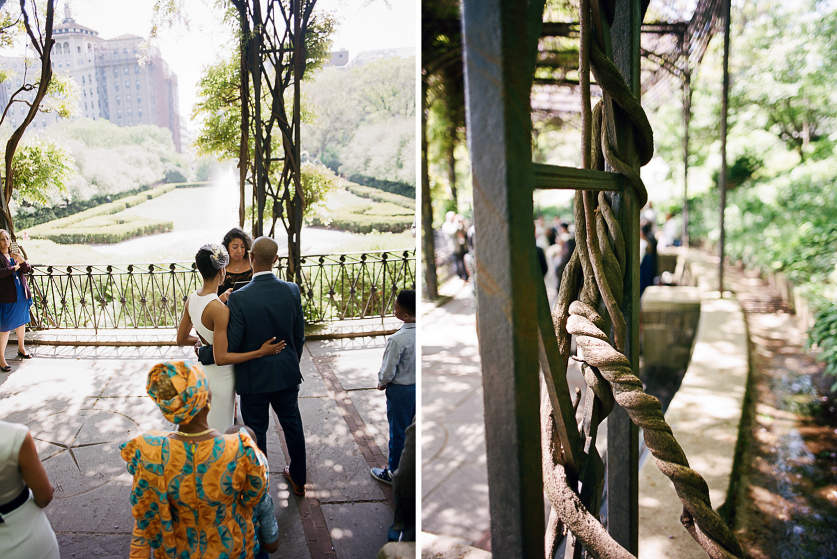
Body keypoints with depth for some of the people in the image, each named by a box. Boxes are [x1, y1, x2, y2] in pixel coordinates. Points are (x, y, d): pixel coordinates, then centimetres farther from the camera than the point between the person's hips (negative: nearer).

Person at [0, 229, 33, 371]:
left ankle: (21, 348, 38)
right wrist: (13, 268, -13)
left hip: (21, 295, 7)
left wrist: (22, 261, -16)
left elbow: (27, 269, 2)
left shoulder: (15, 255, 12)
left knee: (21, 322, 20)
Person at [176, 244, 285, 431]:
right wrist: (261, 352, -26)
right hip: (220, 377, -8)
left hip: (202, 372, 8)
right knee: (219, 431, 10)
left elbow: (181, 339, 9)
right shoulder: (219, 309, -29)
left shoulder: (191, 299, -3)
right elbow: (221, 358, -28)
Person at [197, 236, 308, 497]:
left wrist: (202, 353, 1)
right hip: (287, 374, 4)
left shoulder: (239, 298, -22)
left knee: (256, 431, 13)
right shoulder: (292, 291, -10)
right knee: (292, 424, 20)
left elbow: (230, 345, -18)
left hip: (255, 377, -4)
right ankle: (298, 480, 37)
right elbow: (299, 335, 1)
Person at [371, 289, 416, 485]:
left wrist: (382, 383, 2)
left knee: (398, 432, 10)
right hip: (419, 385, 7)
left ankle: (393, 473, 28)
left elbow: (388, 369, -20)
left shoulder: (398, 339, -30)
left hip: (401, 389, -6)